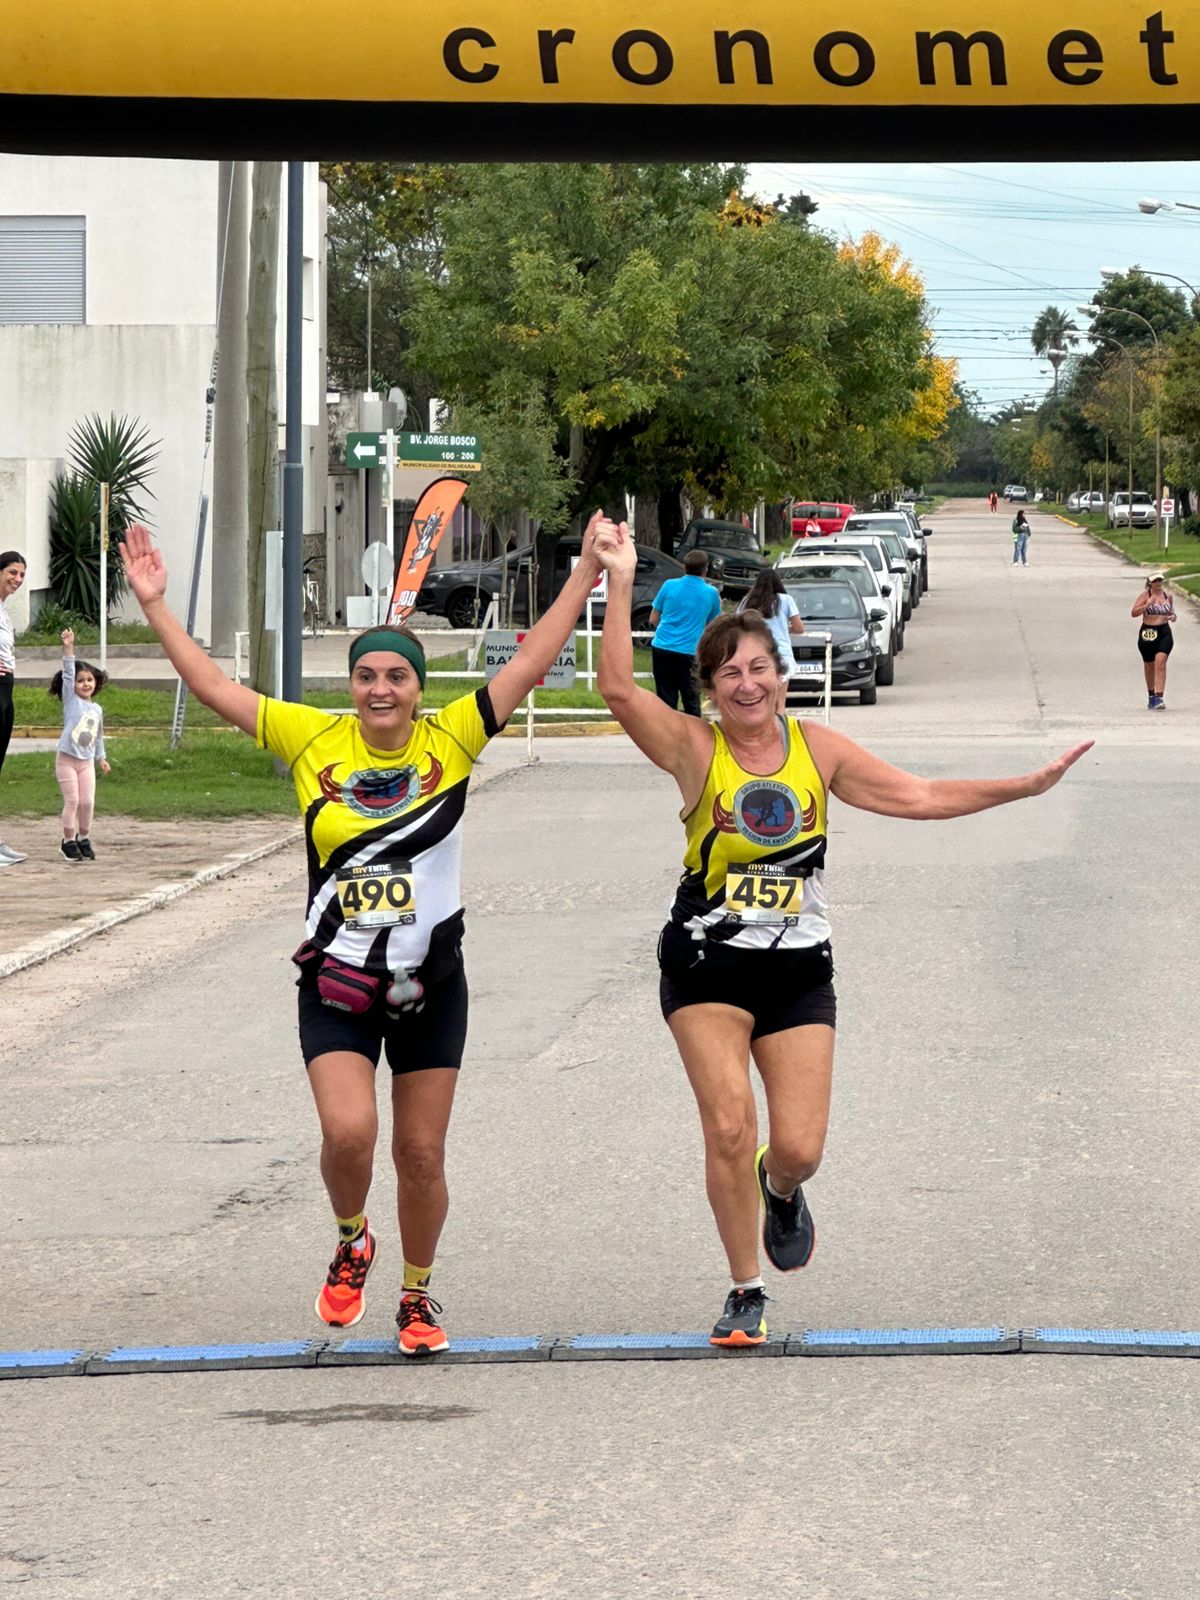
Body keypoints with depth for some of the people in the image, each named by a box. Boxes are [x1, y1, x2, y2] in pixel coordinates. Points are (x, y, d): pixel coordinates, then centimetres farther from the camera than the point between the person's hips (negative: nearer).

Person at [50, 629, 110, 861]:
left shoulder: (97, 710, 11)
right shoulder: (71, 700, -3)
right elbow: (68, 672, -14)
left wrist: (101, 758, 20)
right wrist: (68, 648, -24)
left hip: (87, 762, 4)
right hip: (66, 759, -4)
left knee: (88, 801, 0)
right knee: (72, 801, -5)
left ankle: (84, 838, 16)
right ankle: (68, 840, 5)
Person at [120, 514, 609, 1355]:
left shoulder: (449, 740, -3)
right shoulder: (315, 741, -2)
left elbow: (531, 664, -3)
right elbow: (217, 689, 0)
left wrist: (586, 576, -7)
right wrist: (156, 605, -1)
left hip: (429, 985, 1)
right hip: (337, 982, -1)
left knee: (422, 1154, 8)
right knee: (348, 1131, -18)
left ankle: (417, 1295, 30)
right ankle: (352, 1243, 13)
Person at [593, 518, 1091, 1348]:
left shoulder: (818, 750, 4)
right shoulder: (696, 749, -6)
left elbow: (921, 796, 7)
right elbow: (620, 689, -21)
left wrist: (1028, 784, 3)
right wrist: (620, 584, -26)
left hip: (799, 968, 2)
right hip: (706, 966, -2)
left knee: (799, 1147, -4)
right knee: (728, 1127, -13)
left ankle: (781, 1191, 36)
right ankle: (747, 1294, 5)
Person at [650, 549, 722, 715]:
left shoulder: (669, 585, 2)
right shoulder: (711, 593, 0)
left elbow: (653, 620, 9)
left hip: (662, 647, 1)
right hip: (689, 651, -1)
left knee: (665, 699, 6)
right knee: (691, 701, 7)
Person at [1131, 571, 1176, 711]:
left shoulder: (1167, 596, 9)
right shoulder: (1145, 595, -3)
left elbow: (1171, 612, 23)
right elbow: (1133, 613, -12)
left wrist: (1172, 616, 0)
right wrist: (1147, 605, -24)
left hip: (1164, 633, 1)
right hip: (1147, 633, -1)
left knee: (1160, 663, -16)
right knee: (1149, 666, 12)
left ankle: (1159, 698, -21)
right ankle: (1151, 697, 31)